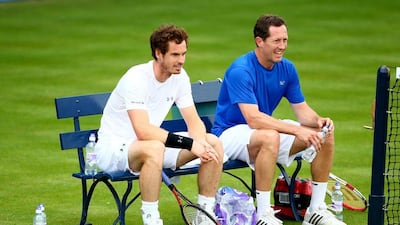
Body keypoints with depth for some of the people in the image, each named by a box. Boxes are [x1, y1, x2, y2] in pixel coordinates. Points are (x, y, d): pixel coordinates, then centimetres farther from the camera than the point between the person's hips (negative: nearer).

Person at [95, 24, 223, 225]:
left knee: (214, 143, -8)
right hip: (113, 147, -8)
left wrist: (201, 143, -24)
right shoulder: (136, 78, -25)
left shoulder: (179, 76, -1)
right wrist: (189, 143, -35)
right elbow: (143, 131, -35)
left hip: (150, 142, 8)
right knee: (153, 148, -41)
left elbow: (194, 122, 0)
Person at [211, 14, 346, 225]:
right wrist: (297, 130, -38)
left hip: (268, 129, 8)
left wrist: (318, 121, -21)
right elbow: (254, 119, -32)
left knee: (325, 135, -8)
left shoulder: (287, 68, 0)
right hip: (230, 133, -8)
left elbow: (302, 109, 3)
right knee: (270, 137, -41)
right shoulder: (240, 71, -24)